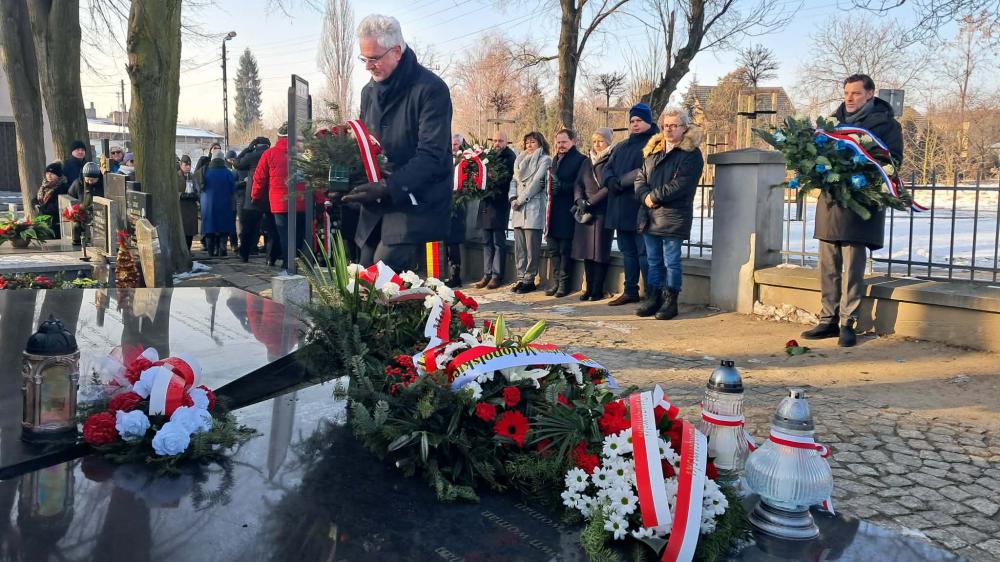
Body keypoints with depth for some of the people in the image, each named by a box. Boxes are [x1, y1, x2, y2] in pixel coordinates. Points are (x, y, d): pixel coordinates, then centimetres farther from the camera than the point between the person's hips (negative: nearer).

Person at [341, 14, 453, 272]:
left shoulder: (431, 89, -12)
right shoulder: (369, 91, 12)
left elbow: (431, 155, -19)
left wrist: (388, 187, -29)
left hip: (414, 205, -7)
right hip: (376, 206, 7)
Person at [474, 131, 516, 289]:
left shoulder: (510, 157, -5)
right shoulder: (489, 156, 15)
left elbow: (506, 178, -13)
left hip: (499, 204, -7)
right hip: (486, 203, 7)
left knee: (498, 242, -2)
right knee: (487, 242, 10)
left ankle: (496, 276, 3)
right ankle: (487, 274, 16)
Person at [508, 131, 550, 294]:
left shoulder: (545, 160, 0)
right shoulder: (521, 160, 21)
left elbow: (537, 182, -9)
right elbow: (514, 181, 16)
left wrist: (521, 200, -10)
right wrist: (513, 198, -2)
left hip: (534, 207, -6)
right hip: (518, 208, 7)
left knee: (532, 247, -6)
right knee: (519, 247, 6)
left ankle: (529, 279, 0)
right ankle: (521, 277, 11)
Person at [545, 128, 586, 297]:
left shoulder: (580, 160, -5)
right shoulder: (555, 159, 19)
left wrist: (561, 186, -19)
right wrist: (549, 188, 5)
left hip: (567, 212, -7)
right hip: (553, 211, 7)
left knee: (565, 249, -2)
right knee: (554, 248, 9)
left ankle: (564, 283, 5)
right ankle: (555, 281, 16)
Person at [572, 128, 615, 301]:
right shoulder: (587, 162, 19)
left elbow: (610, 187, -11)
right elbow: (578, 184, 11)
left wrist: (590, 202, -14)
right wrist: (579, 200, -8)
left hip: (603, 211, -6)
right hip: (585, 212, 6)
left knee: (600, 251, -4)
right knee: (586, 250, 4)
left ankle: (597, 290, 1)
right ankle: (589, 288, 10)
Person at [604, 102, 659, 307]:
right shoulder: (621, 146, 22)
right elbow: (608, 168, 15)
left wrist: (622, 180, -17)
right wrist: (612, 181, -7)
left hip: (640, 208, -8)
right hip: (621, 208, 8)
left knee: (644, 252, -7)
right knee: (627, 251, 13)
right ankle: (630, 291, 21)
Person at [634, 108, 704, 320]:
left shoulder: (691, 154, -5)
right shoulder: (653, 150, 16)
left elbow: (681, 185, -16)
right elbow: (640, 177, 12)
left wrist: (654, 196, -14)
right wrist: (645, 196, -8)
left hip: (673, 217, -6)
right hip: (649, 215, 6)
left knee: (671, 262, 0)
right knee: (653, 261, 13)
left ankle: (670, 301, 9)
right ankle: (652, 299, 21)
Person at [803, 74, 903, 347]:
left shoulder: (885, 123, 2)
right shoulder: (834, 120, 16)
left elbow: (894, 161, -5)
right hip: (829, 200, 5)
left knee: (853, 268, -3)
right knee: (828, 266, 7)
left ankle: (848, 323, 5)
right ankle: (829, 319, 16)